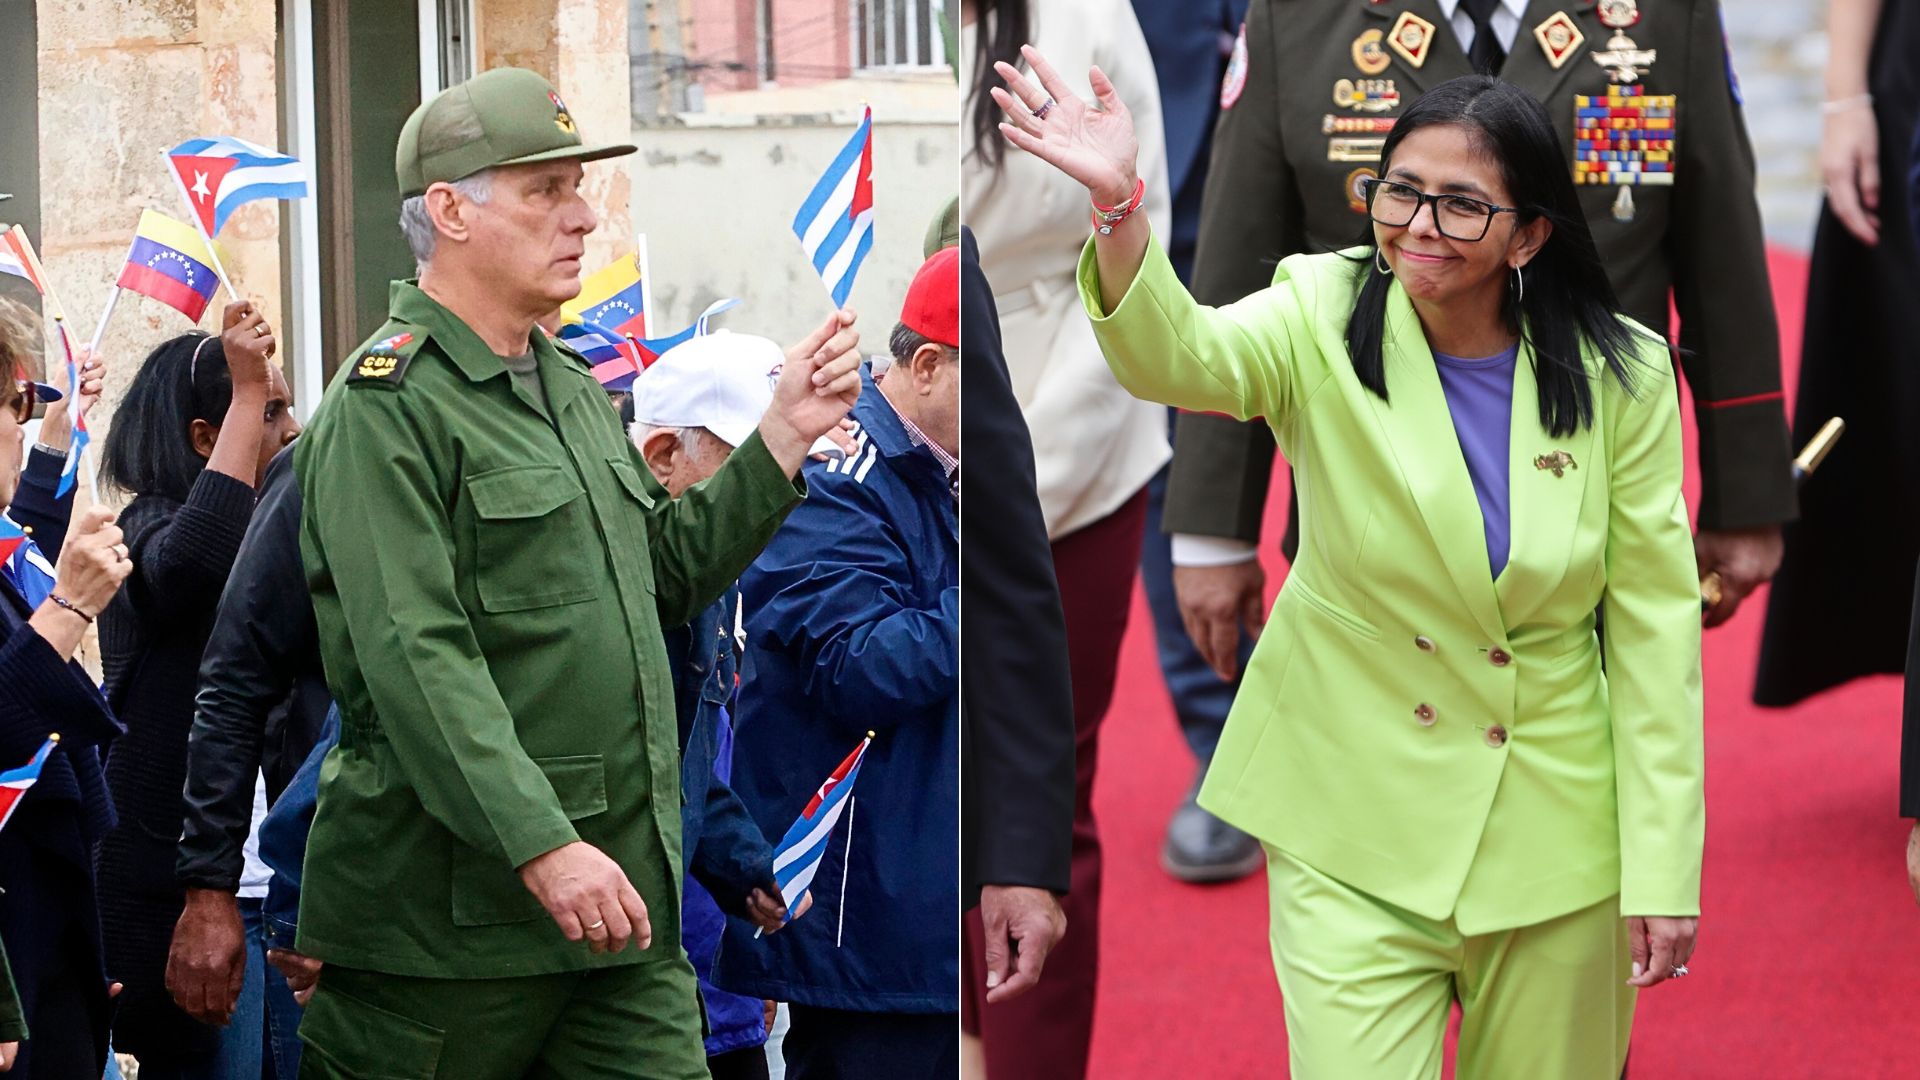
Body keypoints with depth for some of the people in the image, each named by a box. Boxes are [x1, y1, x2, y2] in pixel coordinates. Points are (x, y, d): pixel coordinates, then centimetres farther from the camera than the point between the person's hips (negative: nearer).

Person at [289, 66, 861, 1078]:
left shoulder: (571, 387, 18)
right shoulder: (386, 405, -11)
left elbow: (668, 571, 23)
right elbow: (417, 660, -20)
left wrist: (787, 433, 13)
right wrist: (541, 848, -27)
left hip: (619, 890, 8)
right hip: (450, 908, -8)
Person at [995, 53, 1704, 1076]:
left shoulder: (1620, 378, -6)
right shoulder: (1325, 321, -8)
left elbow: (1654, 626, -3)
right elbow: (1179, 356, -29)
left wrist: (1664, 870, -6)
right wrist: (1116, 207, -49)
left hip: (1552, 828, 1)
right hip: (1352, 823, -1)